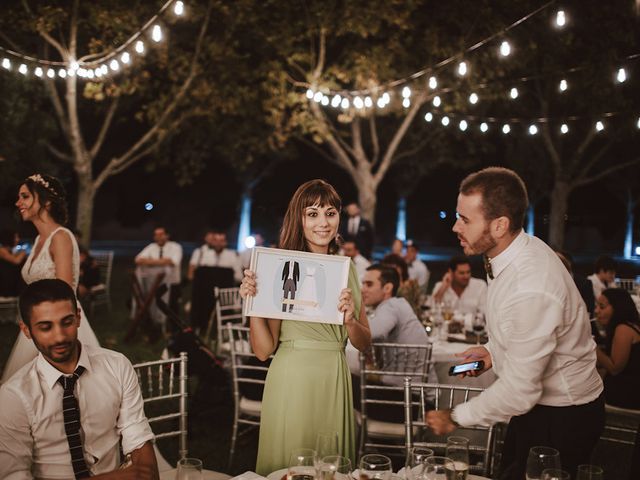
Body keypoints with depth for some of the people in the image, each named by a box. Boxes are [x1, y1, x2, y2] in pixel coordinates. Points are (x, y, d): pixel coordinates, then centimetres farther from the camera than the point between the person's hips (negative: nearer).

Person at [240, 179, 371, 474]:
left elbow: (364, 343, 8)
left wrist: (350, 320, -12)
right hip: (292, 381, -4)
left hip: (335, 382, 5)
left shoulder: (347, 269, 6)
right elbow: (263, 350, -9)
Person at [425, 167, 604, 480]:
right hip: (536, 403, 9)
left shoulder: (531, 289, -34)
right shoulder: (520, 250, -5)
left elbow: (519, 391, -28)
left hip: (561, 419, -9)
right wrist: (494, 350, 1)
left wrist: (455, 418, -14)